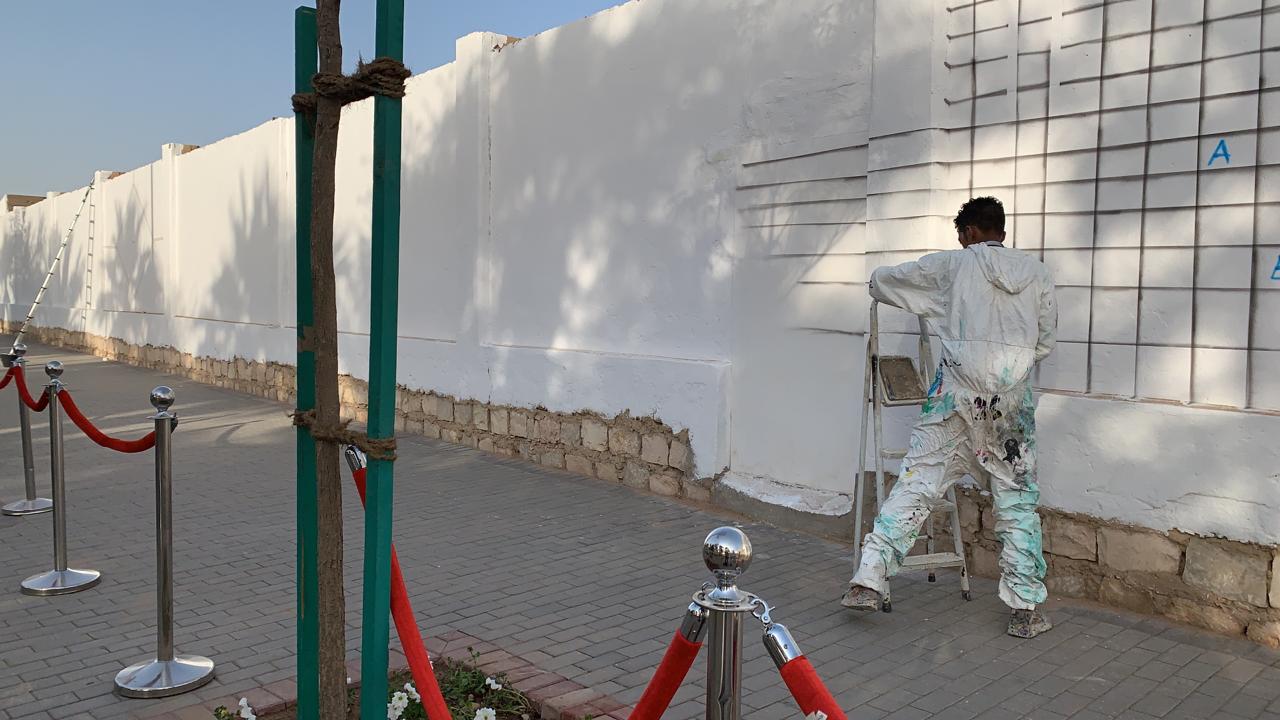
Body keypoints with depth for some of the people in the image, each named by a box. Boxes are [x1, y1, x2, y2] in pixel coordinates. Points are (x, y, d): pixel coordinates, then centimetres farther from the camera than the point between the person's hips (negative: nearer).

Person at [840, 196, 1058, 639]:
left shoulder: (952, 265, 4)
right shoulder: (1037, 273, 10)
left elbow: (881, 282, 12)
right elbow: (1045, 344, 13)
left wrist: (879, 281, 36)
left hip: (958, 395, -2)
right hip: (1013, 402, 2)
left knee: (915, 483, 2)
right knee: (1018, 501, 11)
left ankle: (869, 579, -1)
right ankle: (1025, 610, 15)